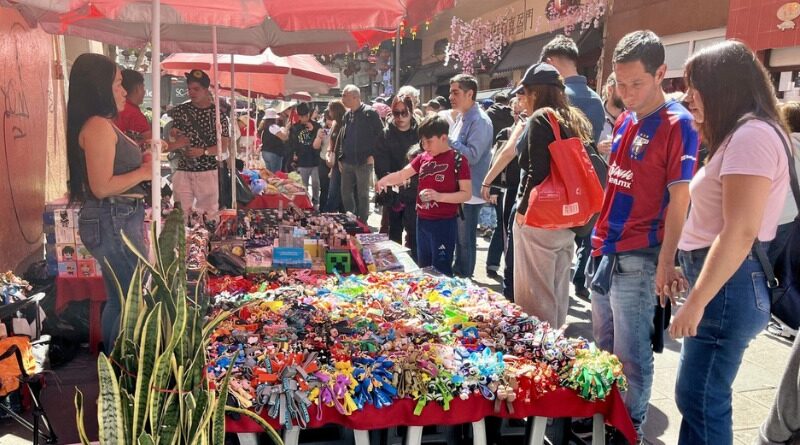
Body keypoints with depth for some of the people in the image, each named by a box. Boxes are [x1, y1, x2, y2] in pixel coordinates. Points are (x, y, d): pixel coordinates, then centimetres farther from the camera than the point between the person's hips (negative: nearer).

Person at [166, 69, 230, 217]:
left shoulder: (218, 114, 0)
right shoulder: (180, 111, 6)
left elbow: (224, 146, -3)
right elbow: (171, 142, 5)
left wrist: (203, 151, -18)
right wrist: (175, 144, -18)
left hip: (208, 171, -1)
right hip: (183, 171, 2)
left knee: (209, 214, 2)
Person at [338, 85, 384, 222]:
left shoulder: (370, 113, -9)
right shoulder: (346, 115, 11)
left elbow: (380, 134, -9)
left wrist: (373, 154, -11)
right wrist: (340, 158, 11)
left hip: (363, 162, -6)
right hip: (347, 162, 7)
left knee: (362, 194, 2)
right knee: (346, 193, 11)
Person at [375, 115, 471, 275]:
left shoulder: (458, 160, -12)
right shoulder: (423, 158, 8)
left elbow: (466, 194, -14)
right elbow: (402, 174, 4)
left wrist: (439, 196, -26)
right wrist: (384, 180, -16)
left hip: (444, 223, -7)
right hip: (422, 220, 7)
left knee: (441, 270, 0)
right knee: (423, 267, 18)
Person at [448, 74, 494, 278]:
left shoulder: (479, 121, -16)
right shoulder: (461, 118, 13)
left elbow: (472, 155, -24)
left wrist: (448, 141, -21)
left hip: (470, 192, -9)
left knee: (465, 240, 2)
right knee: (457, 238, 19)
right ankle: (455, 275, 32)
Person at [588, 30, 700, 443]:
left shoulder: (677, 125, -11)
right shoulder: (624, 120, 11)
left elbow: (679, 200, -14)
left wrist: (665, 264, -16)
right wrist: (600, 239, 16)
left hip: (636, 260, -8)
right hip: (604, 251, 8)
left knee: (630, 356, 4)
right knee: (604, 347, 18)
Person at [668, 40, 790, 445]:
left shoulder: (751, 135, -15)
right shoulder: (738, 136, 18)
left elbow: (740, 232, -22)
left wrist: (695, 302, -20)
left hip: (728, 285, -10)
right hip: (716, 278, 10)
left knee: (700, 400, -3)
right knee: (697, 398, 14)